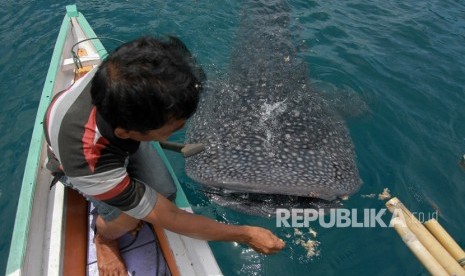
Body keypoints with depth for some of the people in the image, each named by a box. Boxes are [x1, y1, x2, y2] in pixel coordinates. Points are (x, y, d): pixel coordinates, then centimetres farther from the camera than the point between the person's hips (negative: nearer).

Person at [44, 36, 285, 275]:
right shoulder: (91, 168, -47)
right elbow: (171, 219, -35)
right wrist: (245, 235, -27)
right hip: (79, 160, -3)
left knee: (166, 193, -14)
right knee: (126, 217, -27)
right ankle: (104, 239, 8)